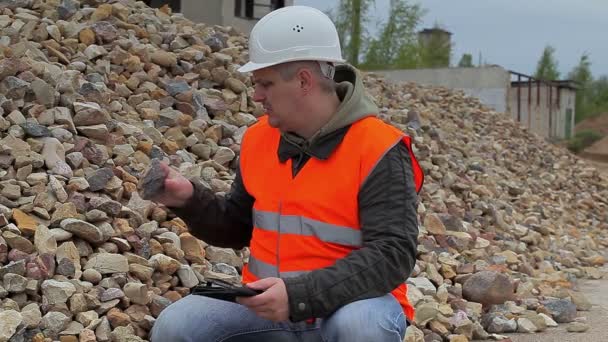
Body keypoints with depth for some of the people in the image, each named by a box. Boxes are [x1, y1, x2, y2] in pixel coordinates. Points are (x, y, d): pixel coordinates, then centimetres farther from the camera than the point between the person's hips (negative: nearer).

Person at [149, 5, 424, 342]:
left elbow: (392, 254, -22)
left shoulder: (378, 151, -15)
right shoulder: (259, 138, 4)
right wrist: (189, 199, -5)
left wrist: (300, 295, -31)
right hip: (269, 304, 5)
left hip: (351, 303, -5)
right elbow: (238, 227, 15)